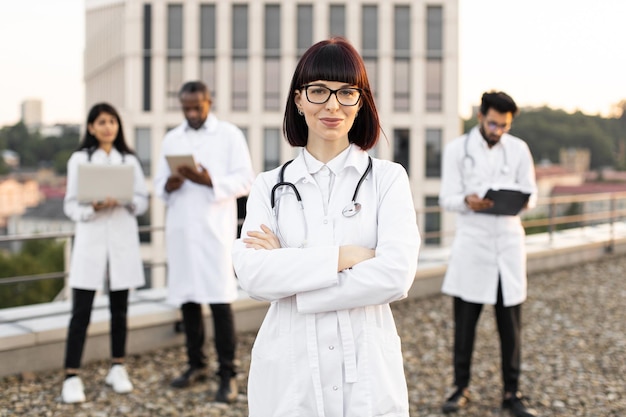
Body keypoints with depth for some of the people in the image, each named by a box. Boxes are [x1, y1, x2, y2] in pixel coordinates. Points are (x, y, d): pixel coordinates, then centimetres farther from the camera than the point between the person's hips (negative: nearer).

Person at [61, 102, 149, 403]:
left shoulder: (129, 160, 10)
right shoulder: (79, 159, 3)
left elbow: (143, 201, 7)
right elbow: (70, 206, 0)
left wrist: (126, 200, -14)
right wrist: (94, 207, -19)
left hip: (123, 240, 2)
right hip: (90, 240, -2)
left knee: (119, 308, 10)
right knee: (81, 311, -4)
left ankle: (118, 369, 21)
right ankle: (72, 377, -1)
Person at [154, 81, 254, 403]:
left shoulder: (230, 135, 2)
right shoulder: (171, 139, 15)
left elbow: (246, 180, -4)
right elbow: (158, 181, 15)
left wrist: (210, 181, -20)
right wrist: (168, 185, -9)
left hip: (215, 228, -4)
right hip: (180, 229, 4)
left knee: (219, 299, -7)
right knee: (187, 298, 9)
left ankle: (228, 374, 0)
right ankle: (196, 364, 23)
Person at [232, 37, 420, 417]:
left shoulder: (388, 178, 0)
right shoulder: (270, 187, 4)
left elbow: (397, 275, -15)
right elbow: (253, 275, -11)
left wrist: (289, 265, -12)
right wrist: (344, 256, -17)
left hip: (368, 372, -1)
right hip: (288, 373, 1)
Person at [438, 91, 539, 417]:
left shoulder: (519, 149, 7)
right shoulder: (457, 149, 0)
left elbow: (531, 194, 9)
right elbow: (447, 198, -3)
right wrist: (467, 202, -25)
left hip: (509, 242, 2)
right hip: (472, 242, -2)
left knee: (511, 323, 4)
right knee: (464, 321, 3)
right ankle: (461, 387, 17)